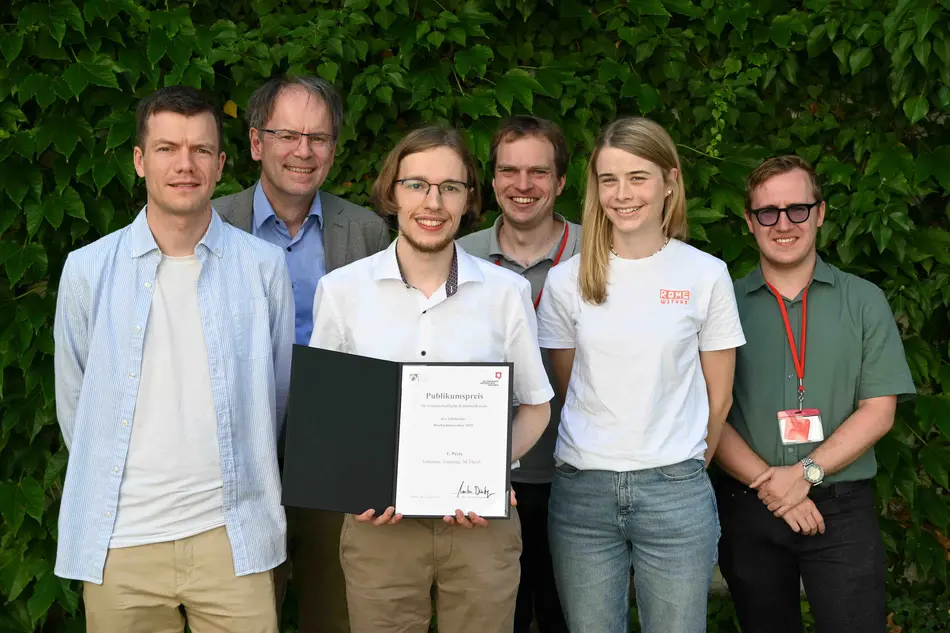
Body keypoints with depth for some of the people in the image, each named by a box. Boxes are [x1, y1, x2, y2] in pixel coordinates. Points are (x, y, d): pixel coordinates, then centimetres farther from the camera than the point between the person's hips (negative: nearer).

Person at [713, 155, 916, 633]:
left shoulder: (864, 301, 3)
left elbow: (878, 410, -2)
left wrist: (807, 472, -12)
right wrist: (767, 484, -12)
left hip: (842, 509, 0)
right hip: (748, 509, 1)